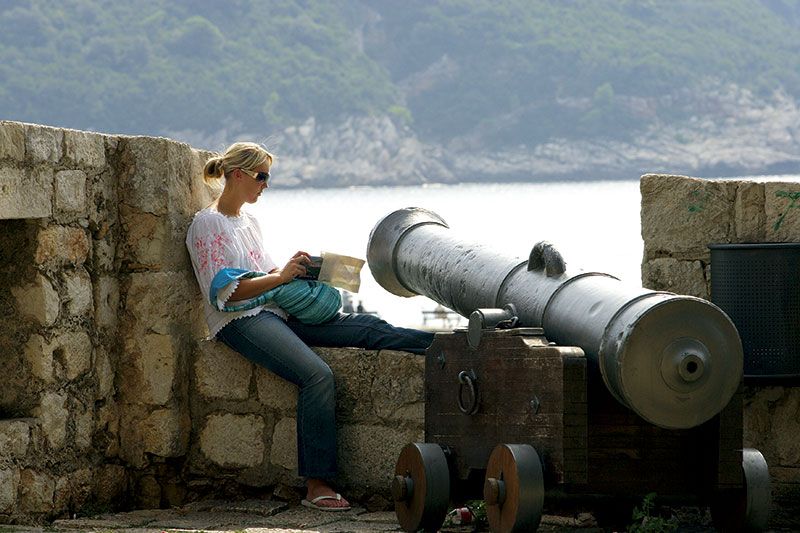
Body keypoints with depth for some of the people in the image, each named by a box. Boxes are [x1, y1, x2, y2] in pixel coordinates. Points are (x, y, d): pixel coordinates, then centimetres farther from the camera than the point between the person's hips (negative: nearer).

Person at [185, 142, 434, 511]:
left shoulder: (248, 221, 21)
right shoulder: (207, 225, -4)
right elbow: (226, 292, -12)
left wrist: (296, 271, 7)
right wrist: (279, 276, -14)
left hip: (275, 311, 8)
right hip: (240, 320, -8)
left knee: (364, 327, -11)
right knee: (317, 375, -30)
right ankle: (317, 485, -32)